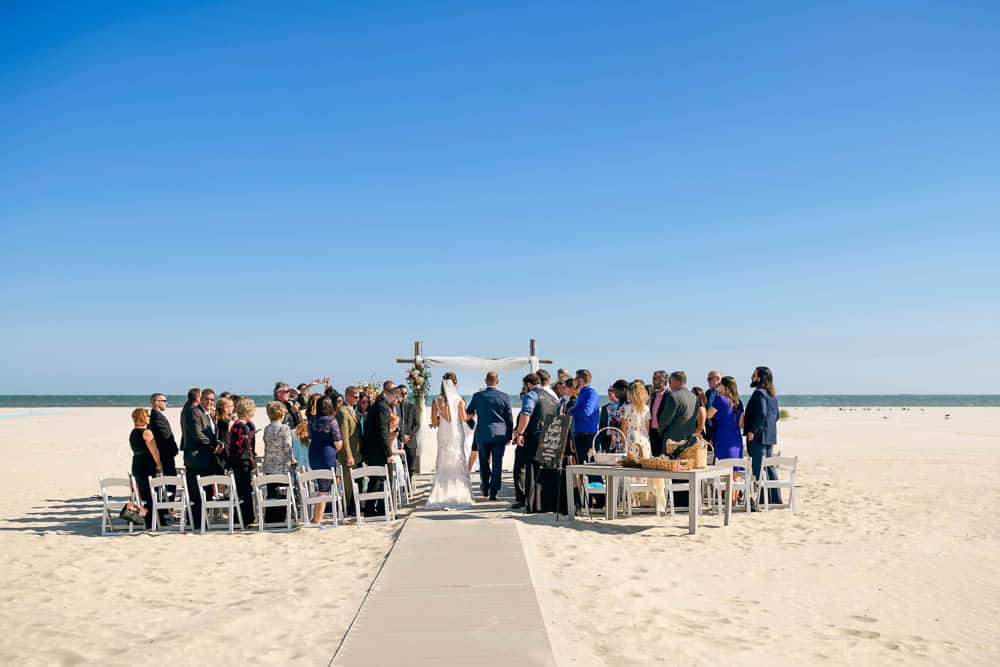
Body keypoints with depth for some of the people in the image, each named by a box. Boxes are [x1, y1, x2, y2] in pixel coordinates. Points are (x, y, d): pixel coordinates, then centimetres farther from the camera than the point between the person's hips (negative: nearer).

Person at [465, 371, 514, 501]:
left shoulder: (477, 396, -2)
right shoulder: (504, 397, -3)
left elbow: (468, 414, 12)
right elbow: (510, 419, 1)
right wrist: (509, 436, 10)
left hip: (482, 435, 1)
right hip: (500, 435, -1)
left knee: (484, 462, 16)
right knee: (497, 465, 3)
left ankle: (485, 488, 23)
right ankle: (493, 492, 1)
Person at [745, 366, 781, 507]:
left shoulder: (759, 393, -15)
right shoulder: (772, 395, 16)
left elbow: (761, 413, -25)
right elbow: (776, 416, 20)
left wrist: (752, 430, -20)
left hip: (758, 437, -10)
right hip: (769, 436, 10)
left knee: (759, 469, -6)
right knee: (769, 467, 15)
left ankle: (764, 500, -6)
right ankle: (775, 499, 19)